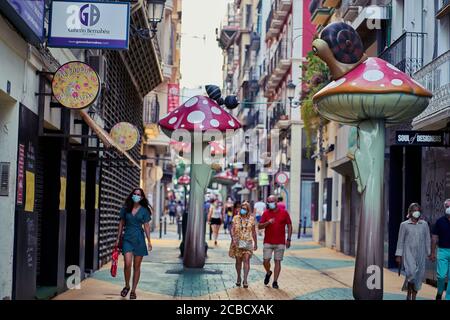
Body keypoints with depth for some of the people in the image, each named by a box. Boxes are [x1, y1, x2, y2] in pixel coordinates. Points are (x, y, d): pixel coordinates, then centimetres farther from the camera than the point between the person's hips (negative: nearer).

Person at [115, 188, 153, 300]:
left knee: (136, 266, 4)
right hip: (127, 239, 0)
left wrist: (149, 241, -5)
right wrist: (118, 239, 9)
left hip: (139, 239, 0)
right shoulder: (125, 209, 5)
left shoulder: (144, 210, 1)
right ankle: (126, 286, 9)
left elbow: (146, 226, 1)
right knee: (127, 264, -14)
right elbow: (121, 224, 10)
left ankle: (133, 290, 14)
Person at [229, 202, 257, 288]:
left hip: (248, 242, -1)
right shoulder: (236, 218, 3)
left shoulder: (251, 219, 4)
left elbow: (253, 232, 11)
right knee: (238, 261, 8)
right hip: (237, 242, 1)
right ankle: (238, 278, 25)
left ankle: (245, 280, -15)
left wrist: (255, 243, 12)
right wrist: (233, 238, -20)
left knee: (246, 260, -12)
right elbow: (232, 229, -4)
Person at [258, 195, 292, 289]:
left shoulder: (284, 213, 0)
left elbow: (289, 226, 5)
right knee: (266, 261, -3)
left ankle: (275, 281, 6)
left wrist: (288, 239, -1)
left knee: (277, 261, 0)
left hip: (280, 242, -1)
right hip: (268, 242, 1)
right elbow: (259, 226, 1)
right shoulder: (266, 213, 3)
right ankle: (268, 273, 27)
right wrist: (268, 222, -17)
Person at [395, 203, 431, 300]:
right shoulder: (404, 225, 3)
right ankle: (408, 295, -4)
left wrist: (429, 253, 9)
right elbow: (400, 240, 4)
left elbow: (427, 240, 12)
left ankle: (413, 297, 16)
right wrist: (399, 255, 0)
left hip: (420, 254, 3)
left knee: (419, 276, 3)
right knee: (412, 272, -21)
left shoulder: (424, 224, 8)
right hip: (408, 253, -3)